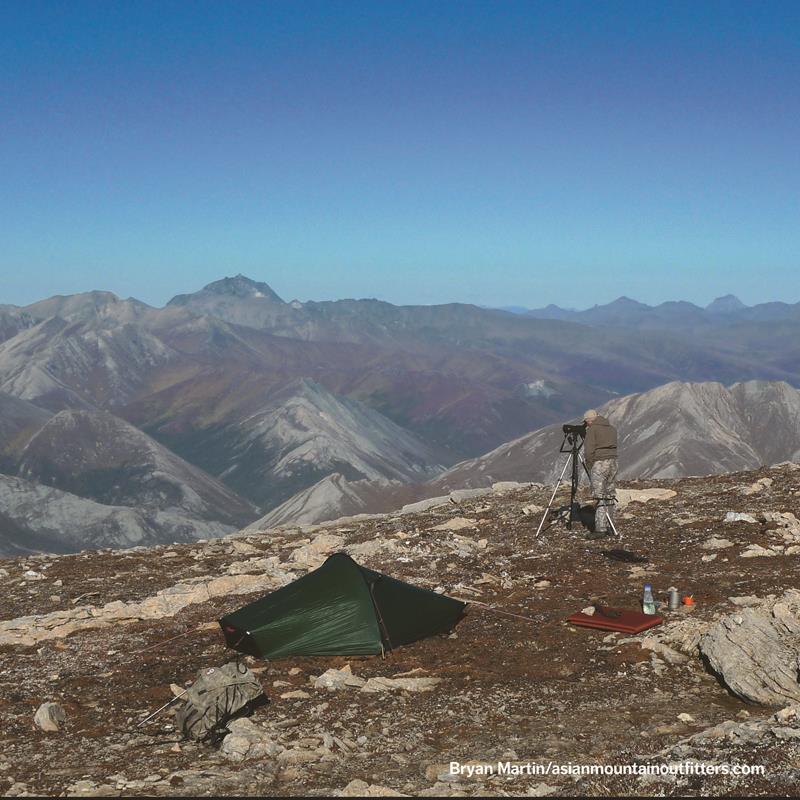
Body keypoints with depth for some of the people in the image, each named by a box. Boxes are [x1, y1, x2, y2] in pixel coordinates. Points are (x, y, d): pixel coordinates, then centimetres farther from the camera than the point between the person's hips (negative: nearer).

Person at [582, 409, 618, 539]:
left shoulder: (592, 430, -6)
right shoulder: (612, 428, 15)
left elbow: (589, 451, -11)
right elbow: (613, 447, 15)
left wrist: (589, 466, -1)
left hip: (599, 464, -7)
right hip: (613, 462, 7)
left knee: (600, 496, -8)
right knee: (610, 495, 11)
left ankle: (601, 528, -12)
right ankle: (610, 526, 14)